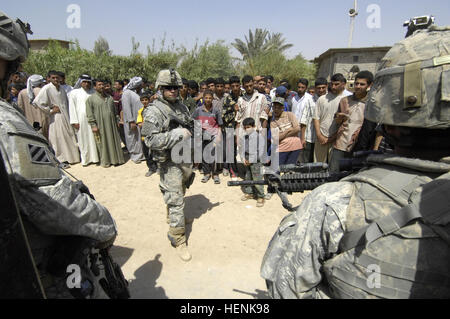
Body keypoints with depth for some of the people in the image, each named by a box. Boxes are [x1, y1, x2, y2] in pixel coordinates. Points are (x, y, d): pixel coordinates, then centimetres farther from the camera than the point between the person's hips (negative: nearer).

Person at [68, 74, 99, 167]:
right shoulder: (74, 93, 7)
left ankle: (94, 157, 12)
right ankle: (85, 159, 13)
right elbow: (72, 107, 4)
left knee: (93, 138, 2)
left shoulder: (93, 93, 9)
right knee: (83, 138, 4)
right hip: (81, 120, -1)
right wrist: (74, 121, -3)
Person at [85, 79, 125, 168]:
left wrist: (117, 121, 13)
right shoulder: (91, 99, -2)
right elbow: (89, 114, -5)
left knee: (114, 141, 7)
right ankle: (105, 161, 13)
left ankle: (116, 158, 19)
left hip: (111, 124, 4)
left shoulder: (109, 97, 12)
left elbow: (114, 111, 17)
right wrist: (93, 125, -12)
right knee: (103, 143, 3)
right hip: (100, 125, -4)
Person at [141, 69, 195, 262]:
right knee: (175, 200, -4)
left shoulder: (182, 107, 9)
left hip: (185, 158, 7)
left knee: (179, 194, 24)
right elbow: (150, 140, -22)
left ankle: (174, 217, 49)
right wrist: (176, 134, -26)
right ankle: (178, 240, 8)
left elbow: (190, 128, 23)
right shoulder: (153, 111, -14)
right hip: (169, 162, -7)